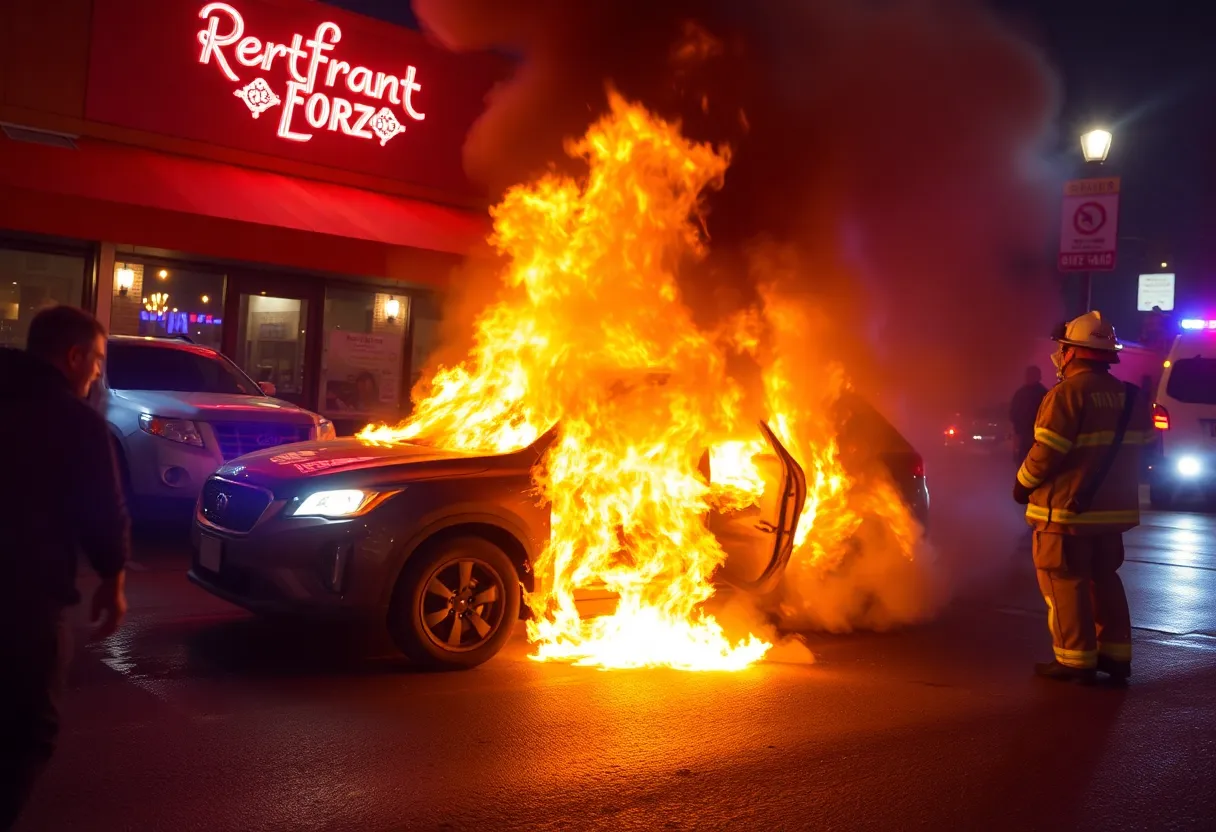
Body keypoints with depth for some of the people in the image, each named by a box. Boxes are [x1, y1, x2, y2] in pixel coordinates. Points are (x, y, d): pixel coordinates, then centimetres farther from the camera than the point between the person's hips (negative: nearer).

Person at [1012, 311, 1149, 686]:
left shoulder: (1067, 395, -17)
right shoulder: (1130, 397, 8)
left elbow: (1046, 453, -19)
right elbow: (1138, 449, 12)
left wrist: (1022, 485, -4)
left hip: (1066, 508, -8)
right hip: (1113, 507, 8)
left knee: (1065, 583, 1)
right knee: (1104, 578, 18)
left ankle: (1075, 661, 3)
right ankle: (1116, 654, 23)